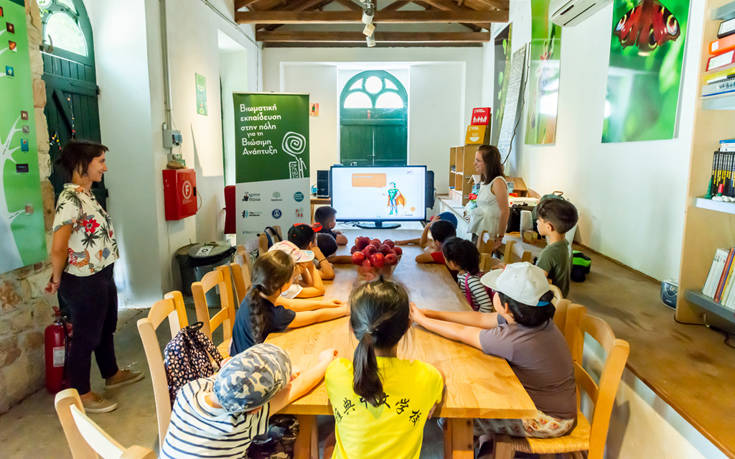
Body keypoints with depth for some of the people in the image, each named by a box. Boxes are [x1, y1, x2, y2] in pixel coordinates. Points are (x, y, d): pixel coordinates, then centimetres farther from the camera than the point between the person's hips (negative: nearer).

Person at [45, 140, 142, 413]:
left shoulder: (87, 195, 7)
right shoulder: (70, 199, -23)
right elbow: (58, 248, -26)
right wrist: (57, 281, -11)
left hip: (102, 277, 9)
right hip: (84, 283, -9)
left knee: (105, 329, 24)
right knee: (86, 337, 7)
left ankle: (112, 375, 44)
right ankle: (82, 395, 25)